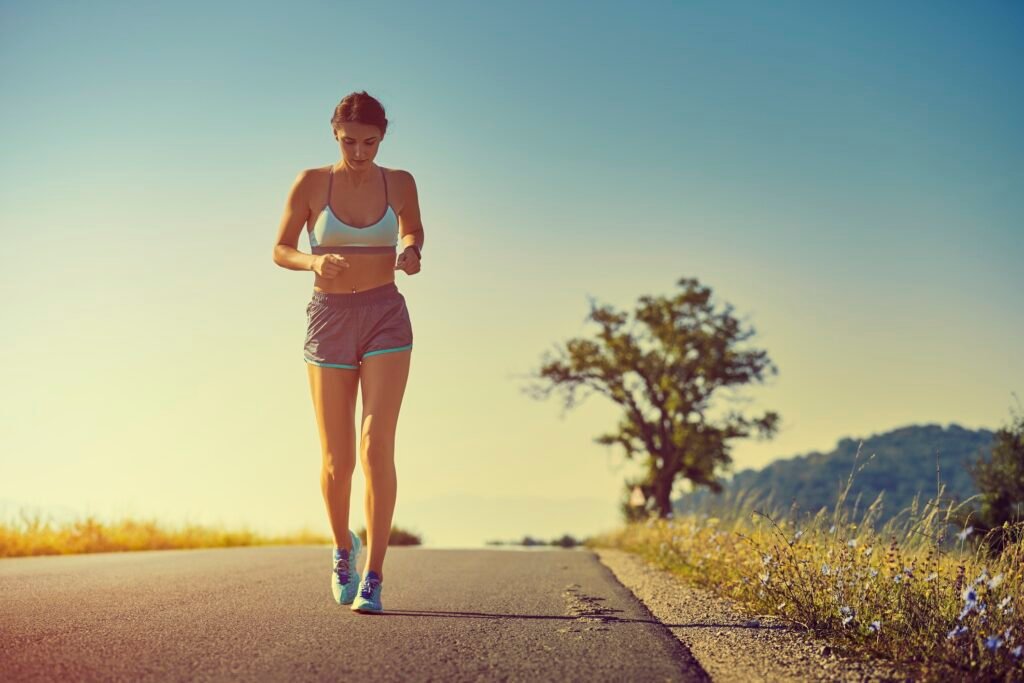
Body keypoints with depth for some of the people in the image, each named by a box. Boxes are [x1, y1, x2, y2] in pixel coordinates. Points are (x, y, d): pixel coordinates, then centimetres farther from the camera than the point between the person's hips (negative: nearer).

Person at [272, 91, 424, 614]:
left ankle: (373, 577, -11)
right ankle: (343, 547, 33)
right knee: (337, 461, 3)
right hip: (329, 319, 0)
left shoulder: (399, 183, 0)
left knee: (376, 447, -15)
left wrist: (411, 253, -5)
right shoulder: (311, 183, -3)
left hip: (386, 319, 0)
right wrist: (315, 262, -18)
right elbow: (281, 250, 4)